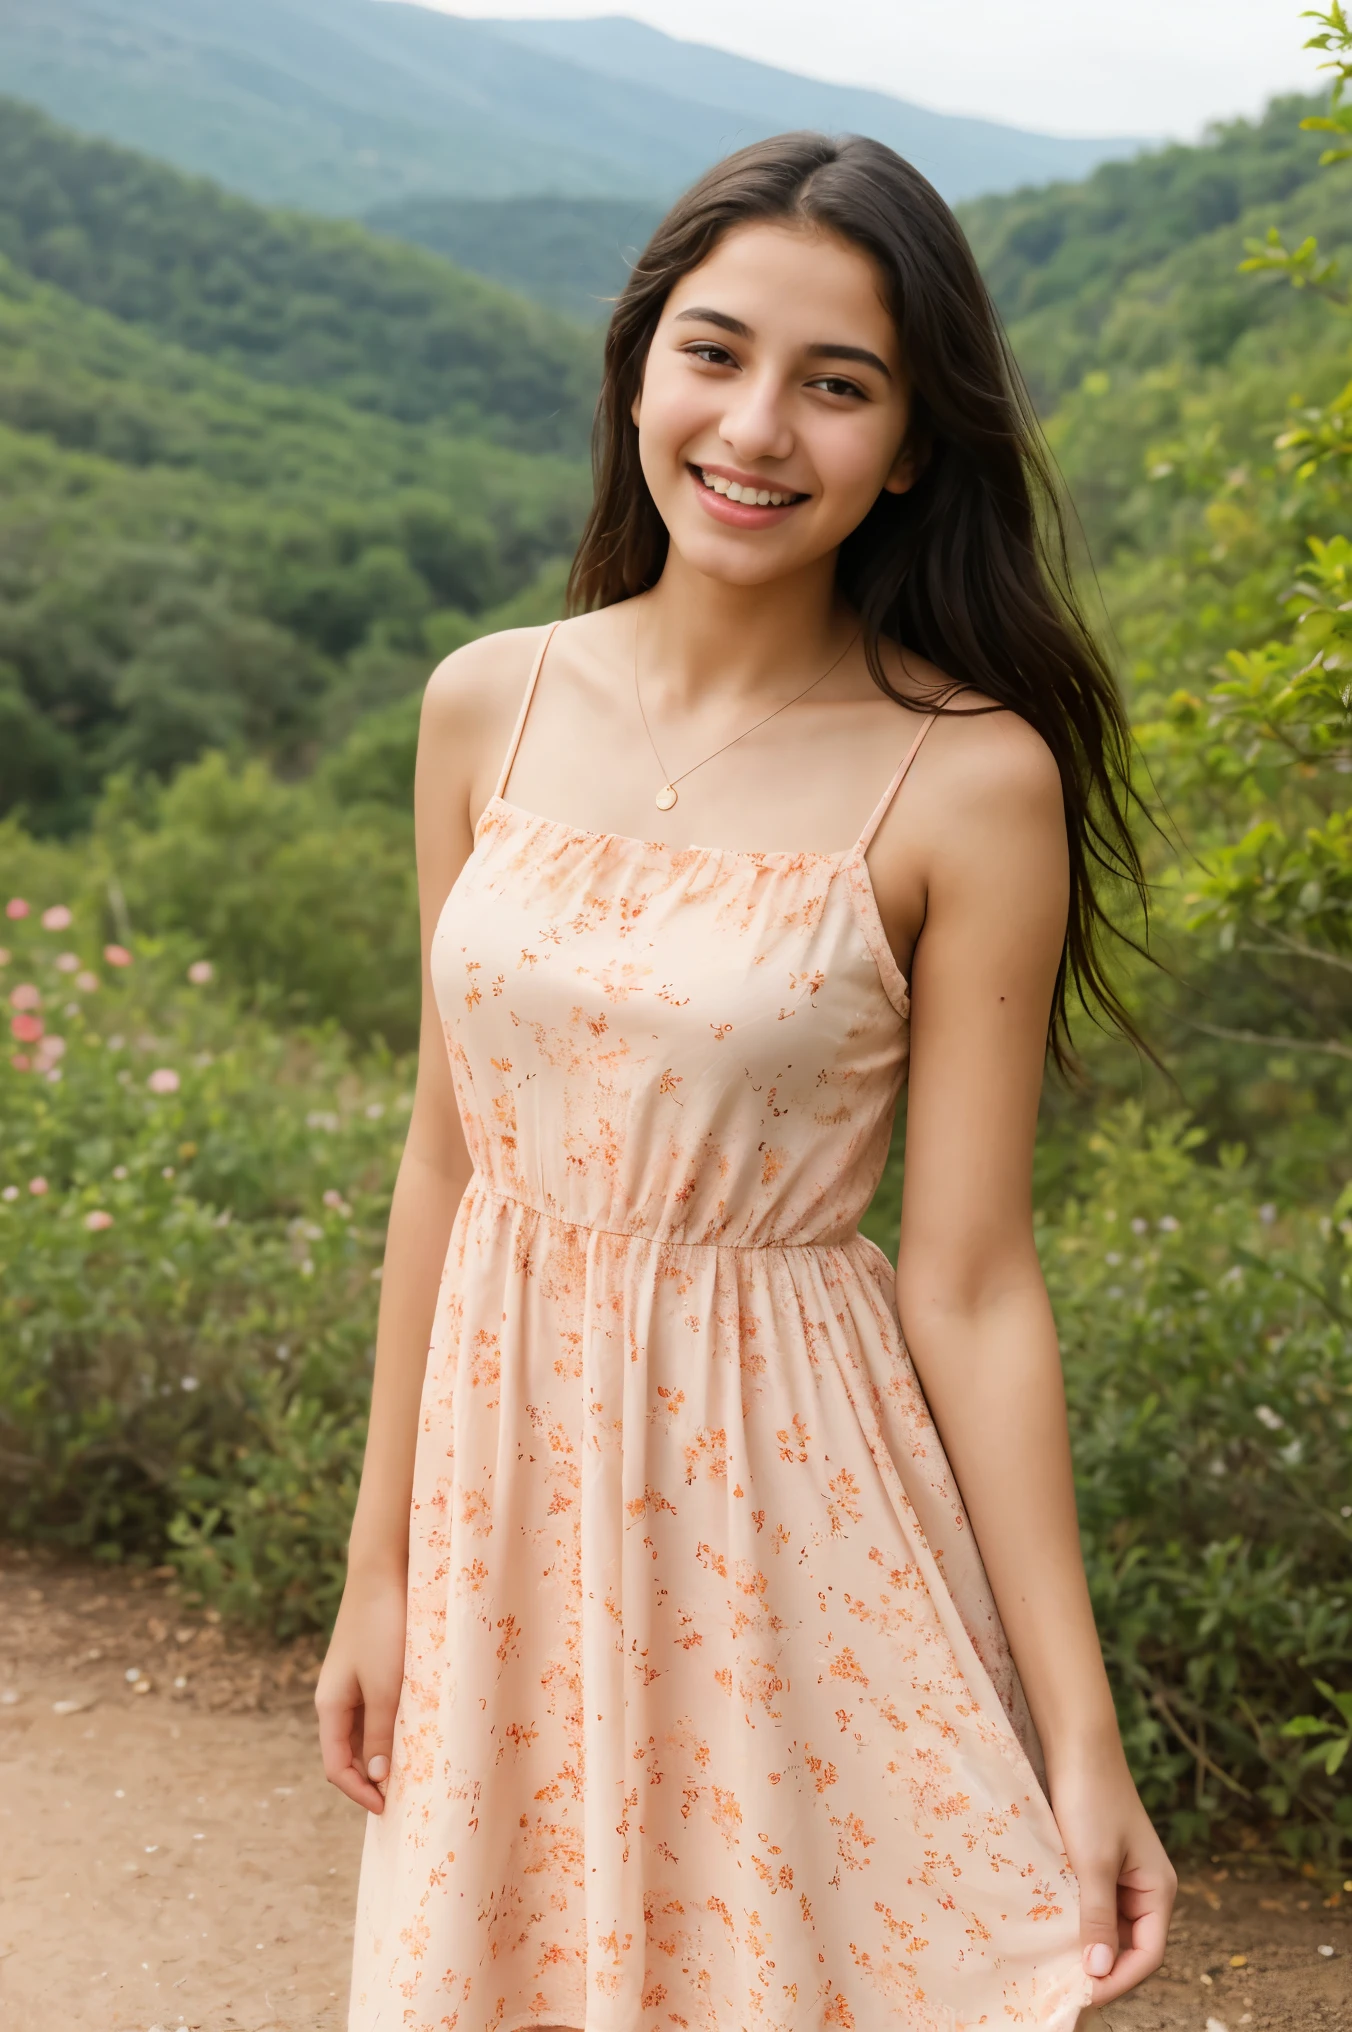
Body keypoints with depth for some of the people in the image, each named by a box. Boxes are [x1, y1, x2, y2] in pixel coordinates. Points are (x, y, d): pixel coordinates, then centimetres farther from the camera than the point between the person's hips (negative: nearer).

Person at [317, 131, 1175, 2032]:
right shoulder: (491, 703, -1)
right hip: (509, 1469, 4)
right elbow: (448, 1156, 4)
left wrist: (1084, 1747, -11)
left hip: (788, 1491, -4)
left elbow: (969, 1281, -12)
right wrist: (381, 1562, 8)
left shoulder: (971, 779, -13)